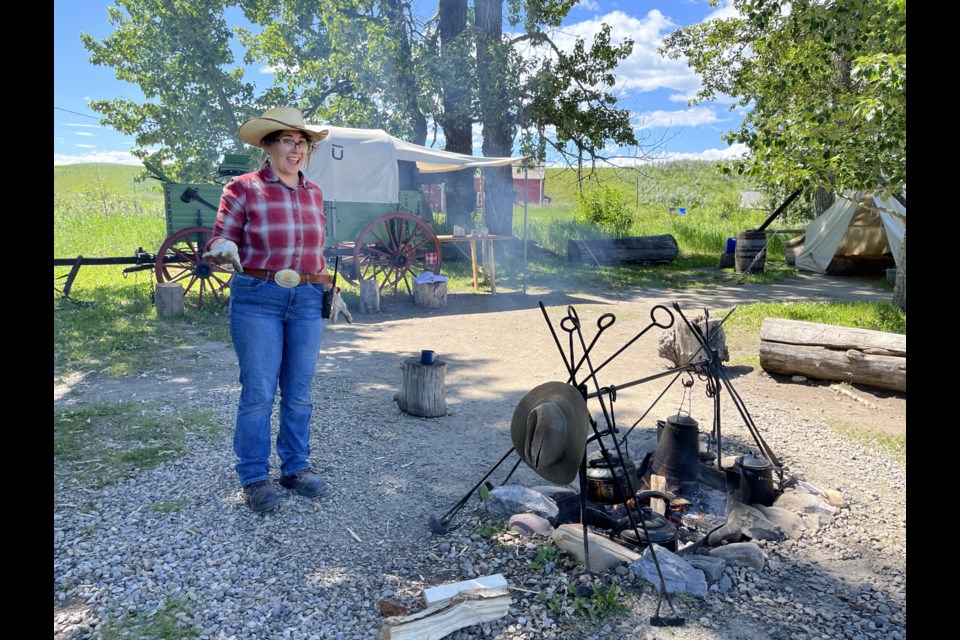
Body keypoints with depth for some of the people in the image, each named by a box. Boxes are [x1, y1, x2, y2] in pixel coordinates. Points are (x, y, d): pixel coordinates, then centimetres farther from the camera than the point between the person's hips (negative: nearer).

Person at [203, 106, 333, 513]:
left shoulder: (313, 193, 11)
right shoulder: (243, 189, -3)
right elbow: (220, 239, -2)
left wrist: (330, 288, 17)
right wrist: (224, 250, -24)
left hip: (307, 300, 4)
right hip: (257, 299, -4)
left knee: (299, 392, 11)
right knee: (258, 392, 0)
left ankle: (296, 467, 25)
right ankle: (254, 477, 15)